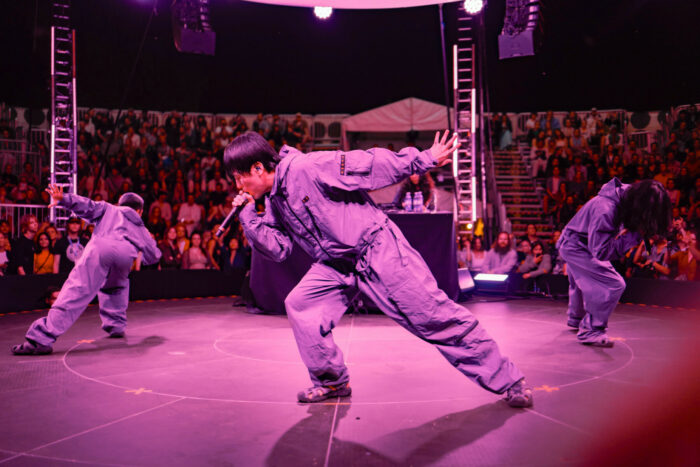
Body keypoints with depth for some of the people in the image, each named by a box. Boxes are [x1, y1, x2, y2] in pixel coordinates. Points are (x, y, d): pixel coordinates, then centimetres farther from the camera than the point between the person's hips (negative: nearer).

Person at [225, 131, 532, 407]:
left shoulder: (305, 168, -19)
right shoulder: (274, 201, 8)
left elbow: (369, 165, -17)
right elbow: (278, 249, 6)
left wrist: (425, 159, -13)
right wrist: (248, 215, -2)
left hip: (378, 250, -8)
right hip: (338, 264, 8)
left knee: (433, 316, -8)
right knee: (299, 305, -4)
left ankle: (507, 380, 5)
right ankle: (332, 382, 13)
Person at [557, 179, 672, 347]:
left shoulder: (626, 196, -11)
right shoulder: (605, 210, -38)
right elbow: (600, 252, -33)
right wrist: (633, 235, -33)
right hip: (576, 247, -10)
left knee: (581, 283, 30)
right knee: (614, 285, -17)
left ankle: (576, 319, 55)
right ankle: (590, 330, -7)